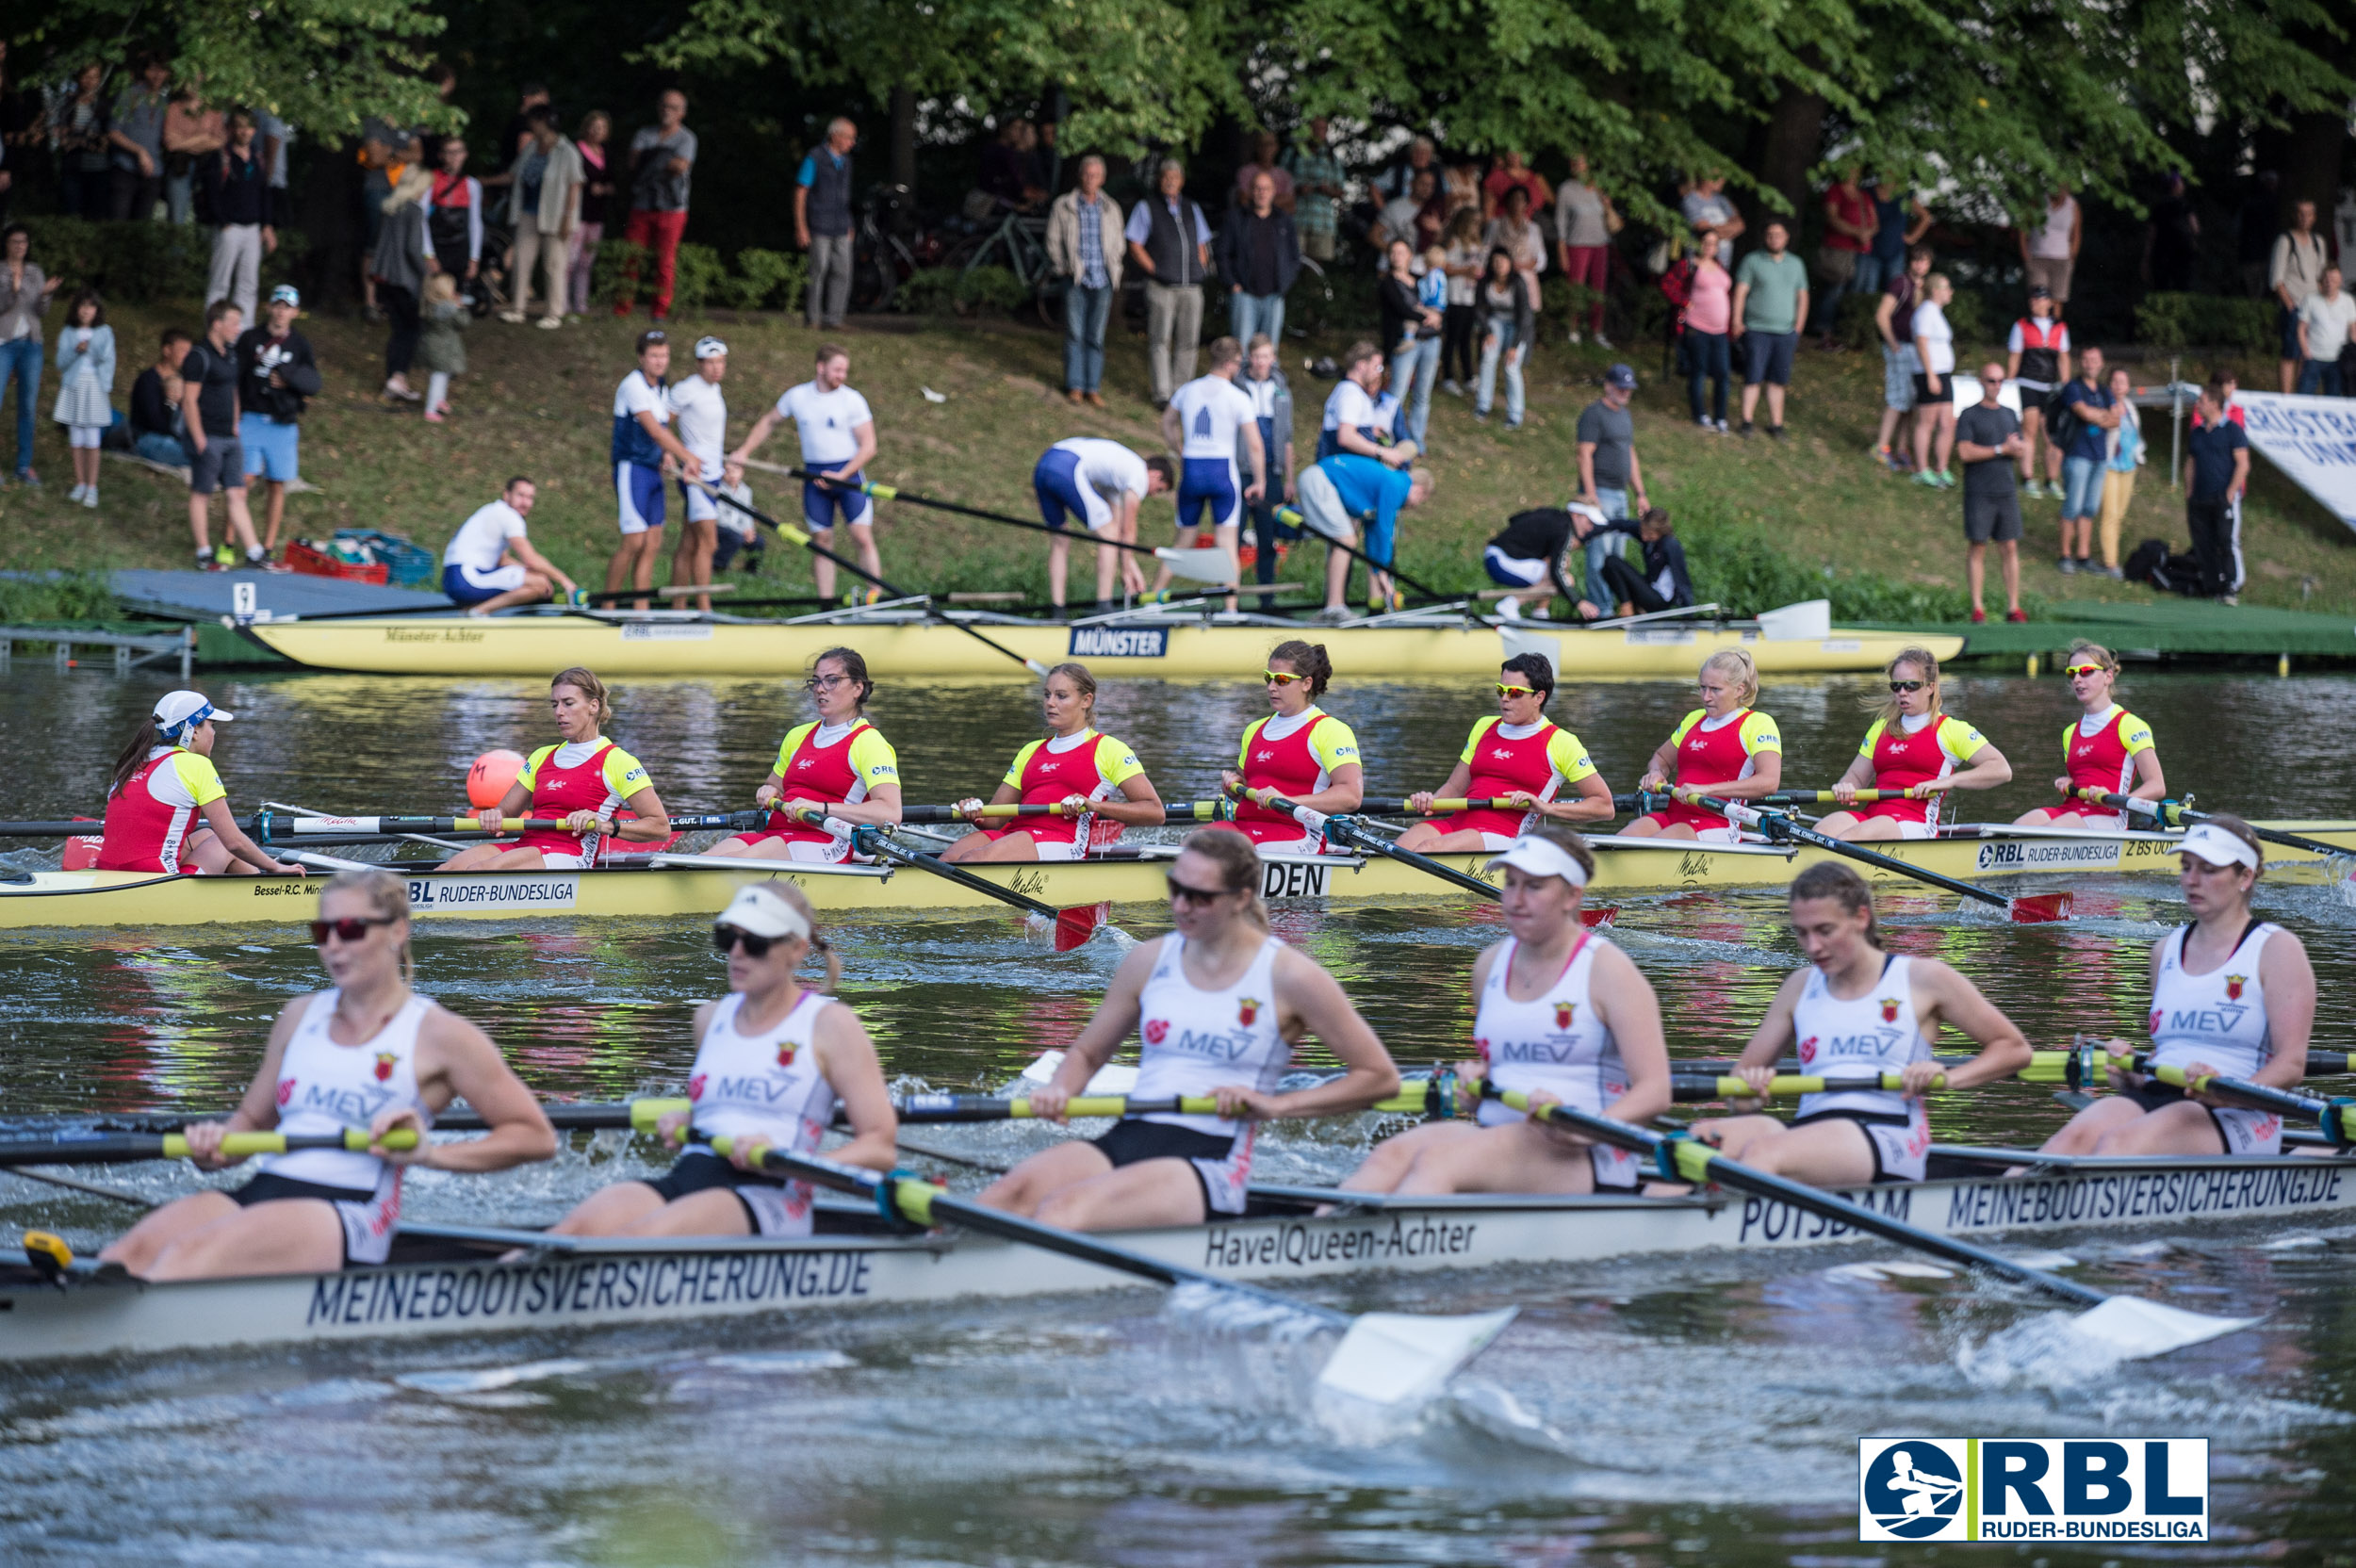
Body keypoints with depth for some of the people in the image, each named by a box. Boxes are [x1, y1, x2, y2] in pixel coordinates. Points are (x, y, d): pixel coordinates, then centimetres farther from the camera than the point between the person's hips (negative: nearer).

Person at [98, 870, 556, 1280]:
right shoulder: (301, 1016, 23)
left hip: (349, 1224, -6)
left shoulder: (437, 1035, 5)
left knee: (194, 1250, -35)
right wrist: (215, 1149, 7)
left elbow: (537, 1136, 4)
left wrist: (431, 1155, -9)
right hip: (259, 1194, 6)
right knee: (132, 1249, -27)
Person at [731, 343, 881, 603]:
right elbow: (768, 422, 19)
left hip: (848, 474, -3)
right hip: (815, 475, 3)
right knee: (822, 540, 4)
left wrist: (841, 476, -15)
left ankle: (877, 596, -7)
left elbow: (868, 447, -6)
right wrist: (743, 452, 12)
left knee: (862, 537, -11)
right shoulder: (797, 397, 4)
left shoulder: (852, 400, -5)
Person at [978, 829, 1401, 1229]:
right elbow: (1088, 1052, 26)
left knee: (1067, 1206, -35)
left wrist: (1276, 1105, -7)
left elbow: (1381, 1077, 4)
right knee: (1013, 1191, -30)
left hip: (1210, 1168, -5)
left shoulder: (1287, 976, 1)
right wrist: (1059, 1091, 1)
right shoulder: (1150, 961, 15)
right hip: (1124, 1141, 5)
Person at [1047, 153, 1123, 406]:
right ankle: (1075, 386, 6)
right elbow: (1053, 242, 6)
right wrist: (1064, 269, -2)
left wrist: (1117, 279, 14)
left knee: (1096, 337, 2)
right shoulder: (1063, 207, 2)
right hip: (1076, 280, -2)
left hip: (1102, 281, 2)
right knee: (1074, 334, -2)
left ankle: (1093, 388, 7)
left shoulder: (1111, 209, 10)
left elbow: (1117, 246, 17)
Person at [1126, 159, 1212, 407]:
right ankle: (1162, 394, -6)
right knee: (1160, 340, -7)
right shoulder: (1146, 208, 5)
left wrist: (1201, 270, 9)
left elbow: (1202, 247, 25)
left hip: (1191, 286, 4)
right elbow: (1135, 247, 0)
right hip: (1161, 287, -4)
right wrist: (1155, 270, -8)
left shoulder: (1192, 210, 18)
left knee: (1187, 341, 3)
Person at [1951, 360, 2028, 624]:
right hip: (1978, 493, -4)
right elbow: (1965, 452, -11)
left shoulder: (2010, 416, 16)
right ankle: (1978, 608, -3)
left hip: (2006, 492, 4)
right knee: (1977, 547, -5)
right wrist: (2002, 449, -11)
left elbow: (2019, 452, 14)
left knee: (2010, 547, 1)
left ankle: (2013, 607, 2)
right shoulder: (1969, 416, 0)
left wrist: (2017, 446, -10)